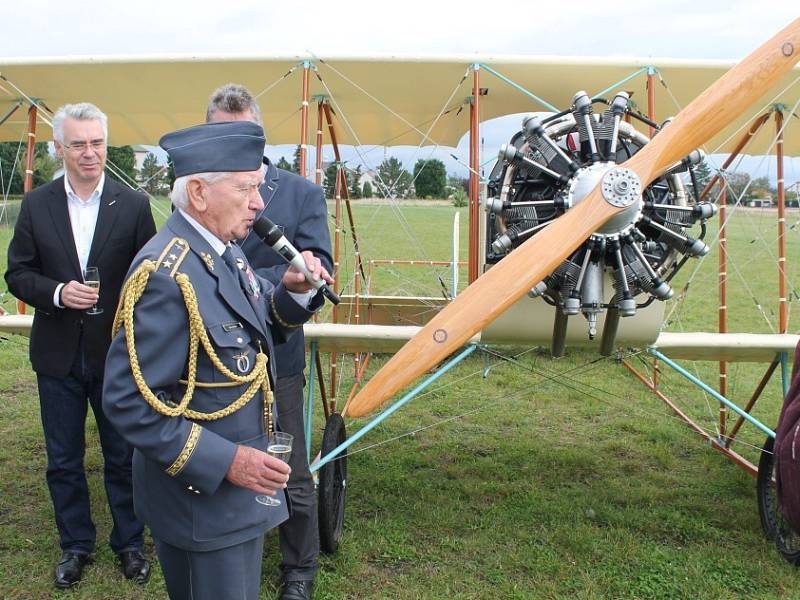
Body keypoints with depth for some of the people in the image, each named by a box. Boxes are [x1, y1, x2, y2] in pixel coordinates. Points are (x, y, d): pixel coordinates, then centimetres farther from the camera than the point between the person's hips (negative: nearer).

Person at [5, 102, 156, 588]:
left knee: (124, 456, 11)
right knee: (63, 460, 14)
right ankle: (76, 544, 33)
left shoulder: (133, 205, -5)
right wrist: (56, 292, -16)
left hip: (118, 353, -2)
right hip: (59, 355, 2)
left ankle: (130, 543, 30)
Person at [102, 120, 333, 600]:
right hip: (201, 495, -9)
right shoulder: (165, 275, -25)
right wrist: (223, 461, -26)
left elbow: (256, 329, 14)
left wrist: (293, 291, -6)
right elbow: (129, 401, -25)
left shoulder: (223, 251, 2)